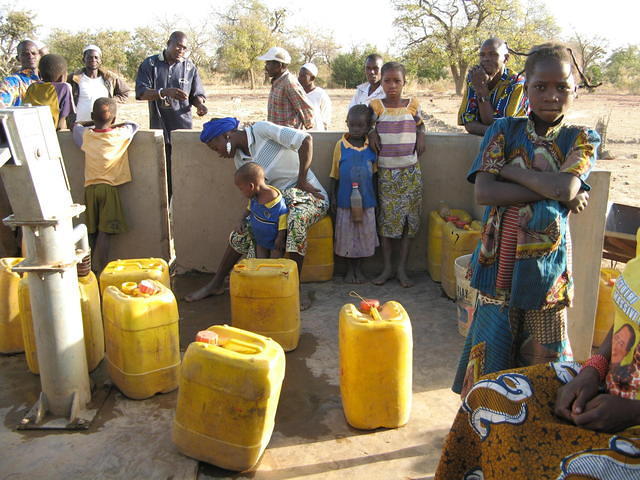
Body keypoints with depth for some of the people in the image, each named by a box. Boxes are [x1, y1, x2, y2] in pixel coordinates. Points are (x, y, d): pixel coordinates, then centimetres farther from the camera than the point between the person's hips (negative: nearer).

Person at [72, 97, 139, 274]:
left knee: (93, 233, 11)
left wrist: (95, 123, 27)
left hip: (90, 188, 3)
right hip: (109, 187, -3)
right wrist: (112, 125, 24)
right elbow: (134, 125, 17)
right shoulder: (121, 135, -4)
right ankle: (99, 271, -11)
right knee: (105, 233, -7)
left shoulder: (86, 135, 3)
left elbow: (76, 125, 25)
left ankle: (95, 267, 17)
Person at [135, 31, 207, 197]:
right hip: (159, 128, 0)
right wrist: (165, 92, -22)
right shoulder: (150, 64, 3)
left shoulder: (190, 67, 7)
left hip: (184, 128, 1)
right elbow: (141, 92, -5)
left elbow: (197, 94, 10)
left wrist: (200, 104, -14)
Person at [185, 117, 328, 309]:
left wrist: (302, 181, -20)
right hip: (279, 199, 8)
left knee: (296, 219, -38)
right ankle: (216, 284, 17)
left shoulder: (261, 129, -15)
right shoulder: (239, 159, 8)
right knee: (242, 234, 2)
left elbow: (306, 139, -23)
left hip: (310, 194, -7)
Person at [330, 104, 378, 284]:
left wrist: (375, 198, 7)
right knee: (346, 235, 8)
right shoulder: (340, 145, -5)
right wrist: (333, 198, -1)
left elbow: (374, 174, 5)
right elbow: (334, 174, 1)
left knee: (364, 234, 9)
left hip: (366, 201, 1)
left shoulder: (371, 147, -3)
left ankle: (359, 268, 26)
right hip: (345, 200, -1)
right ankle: (350, 269, 25)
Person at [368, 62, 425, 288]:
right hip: (385, 173, -1)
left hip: (410, 172, 1)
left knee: (409, 220, 2)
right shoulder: (376, 106, -2)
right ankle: (387, 268, 15)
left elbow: (420, 127, 12)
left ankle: (402, 269, 13)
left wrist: (420, 141, -2)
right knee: (386, 220, 3)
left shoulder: (413, 106, 2)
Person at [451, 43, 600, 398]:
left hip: (546, 262, 0)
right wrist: (553, 191, -15)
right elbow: (484, 192, -13)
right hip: (499, 258, 1)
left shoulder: (582, 140, 1)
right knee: (492, 345, 11)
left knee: (543, 354, 11)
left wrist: (508, 170, -11)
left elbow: (565, 187, -20)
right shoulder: (505, 130, 2)